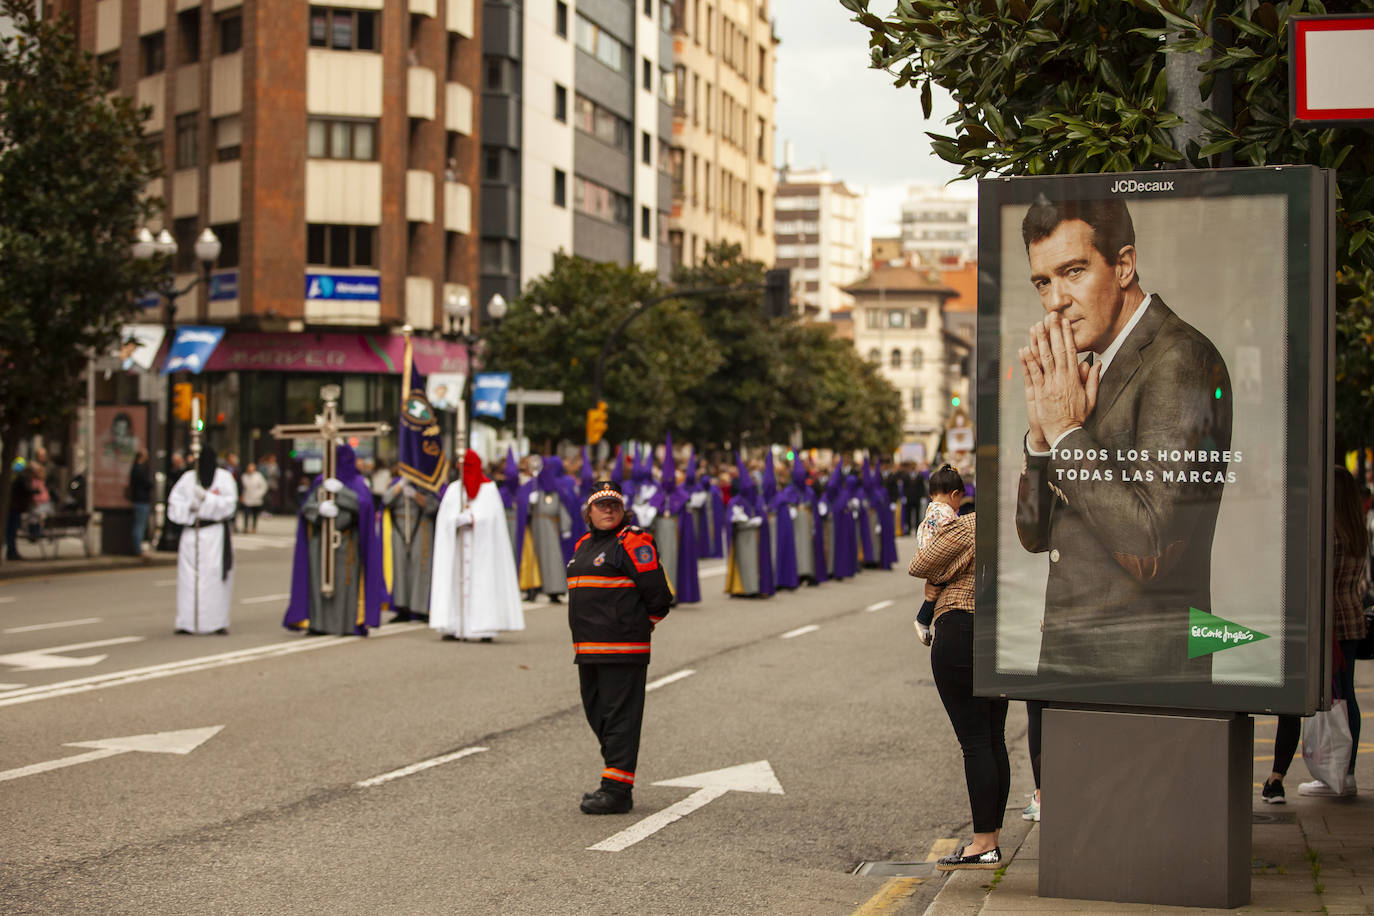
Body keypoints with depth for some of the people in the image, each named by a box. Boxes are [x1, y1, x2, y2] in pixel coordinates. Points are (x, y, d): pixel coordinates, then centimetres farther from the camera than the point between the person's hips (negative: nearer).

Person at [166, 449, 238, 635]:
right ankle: (187, 622, 2)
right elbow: (173, 506, 7)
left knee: (215, 577, -5)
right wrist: (189, 507, -11)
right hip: (191, 534, 2)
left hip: (216, 535, -2)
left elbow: (229, 504, -7)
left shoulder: (224, 477, 3)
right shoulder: (187, 479, 9)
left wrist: (206, 498, -16)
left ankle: (218, 622, 0)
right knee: (188, 577, -2)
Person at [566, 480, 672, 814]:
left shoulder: (633, 542, -9)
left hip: (622, 649, -9)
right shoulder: (584, 545, 17)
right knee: (597, 715, 15)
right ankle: (615, 781, 25)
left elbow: (658, 594, -12)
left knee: (620, 717, -8)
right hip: (588, 650, 9)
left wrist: (640, 626, 0)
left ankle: (617, 790, -8)